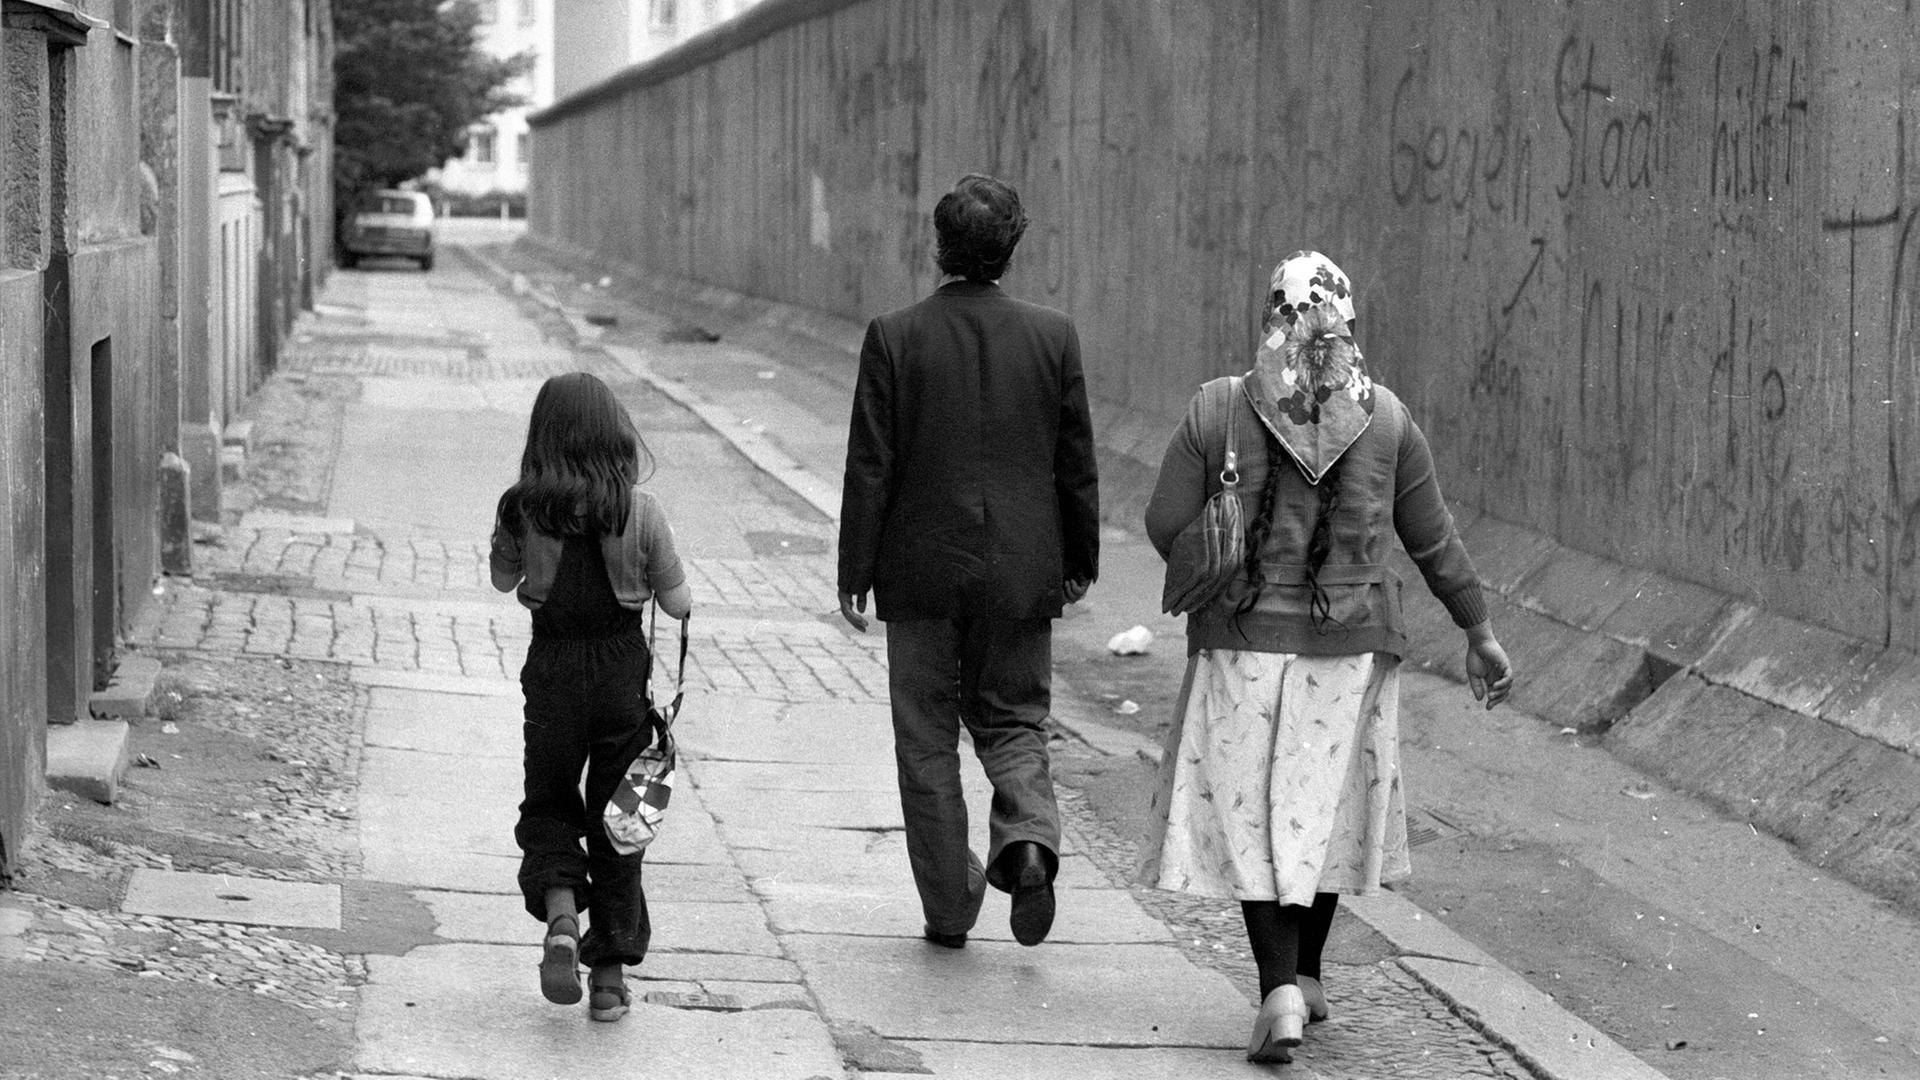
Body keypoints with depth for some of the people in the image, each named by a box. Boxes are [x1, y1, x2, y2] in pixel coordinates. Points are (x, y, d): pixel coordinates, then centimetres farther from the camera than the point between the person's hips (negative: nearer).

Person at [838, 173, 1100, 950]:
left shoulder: (894, 337, -8)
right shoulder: (1052, 336, -2)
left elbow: (870, 466, -7)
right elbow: (1076, 463, 3)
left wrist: (855, 573, 0)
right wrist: (1080, 561, 14)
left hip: (922, 570, -2)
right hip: (1021, 570, 2)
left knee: (928, 740, 9)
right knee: (1013, 723, 15)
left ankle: (949, 908, 11)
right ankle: (1028, 838, -12)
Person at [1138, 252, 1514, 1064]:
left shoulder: (1217, 410, -9)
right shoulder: (1385, 418, -4)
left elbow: (1166, 524, -6)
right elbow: (1433, 540, 2)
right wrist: (1479, 632, 12)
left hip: (1245, 640, -2)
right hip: (1351, 646, 2)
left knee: (1251, 816, 6)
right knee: (1324, 807, 18)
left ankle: (1280, 992, -7)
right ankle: (1306, 976, 28)